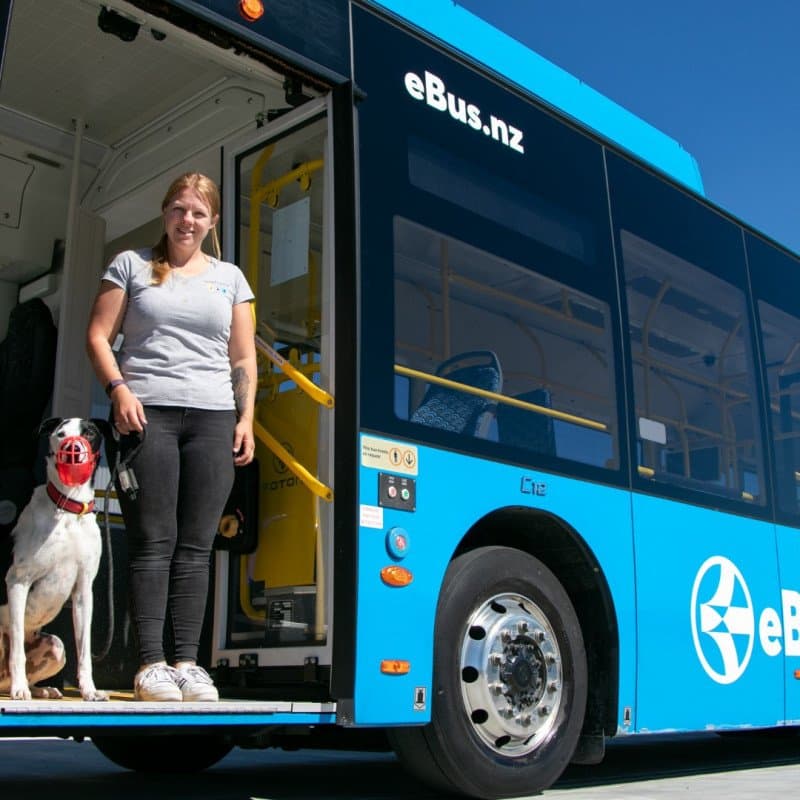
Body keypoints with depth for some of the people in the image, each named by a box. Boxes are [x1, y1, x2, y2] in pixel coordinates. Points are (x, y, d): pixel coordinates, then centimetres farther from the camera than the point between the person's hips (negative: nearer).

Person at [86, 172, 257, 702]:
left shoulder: (230, 277, 19)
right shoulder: (131, 265, 13)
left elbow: (243, 356, 15)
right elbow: (99, 336, 8)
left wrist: (246, 417, 4)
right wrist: (118, 388, -9)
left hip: (213, 418, 2)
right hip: (146, 414, -2)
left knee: (196, 545, -2)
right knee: (153, 541, -7)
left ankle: (187, 662, 1)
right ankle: (151, 663, -5)